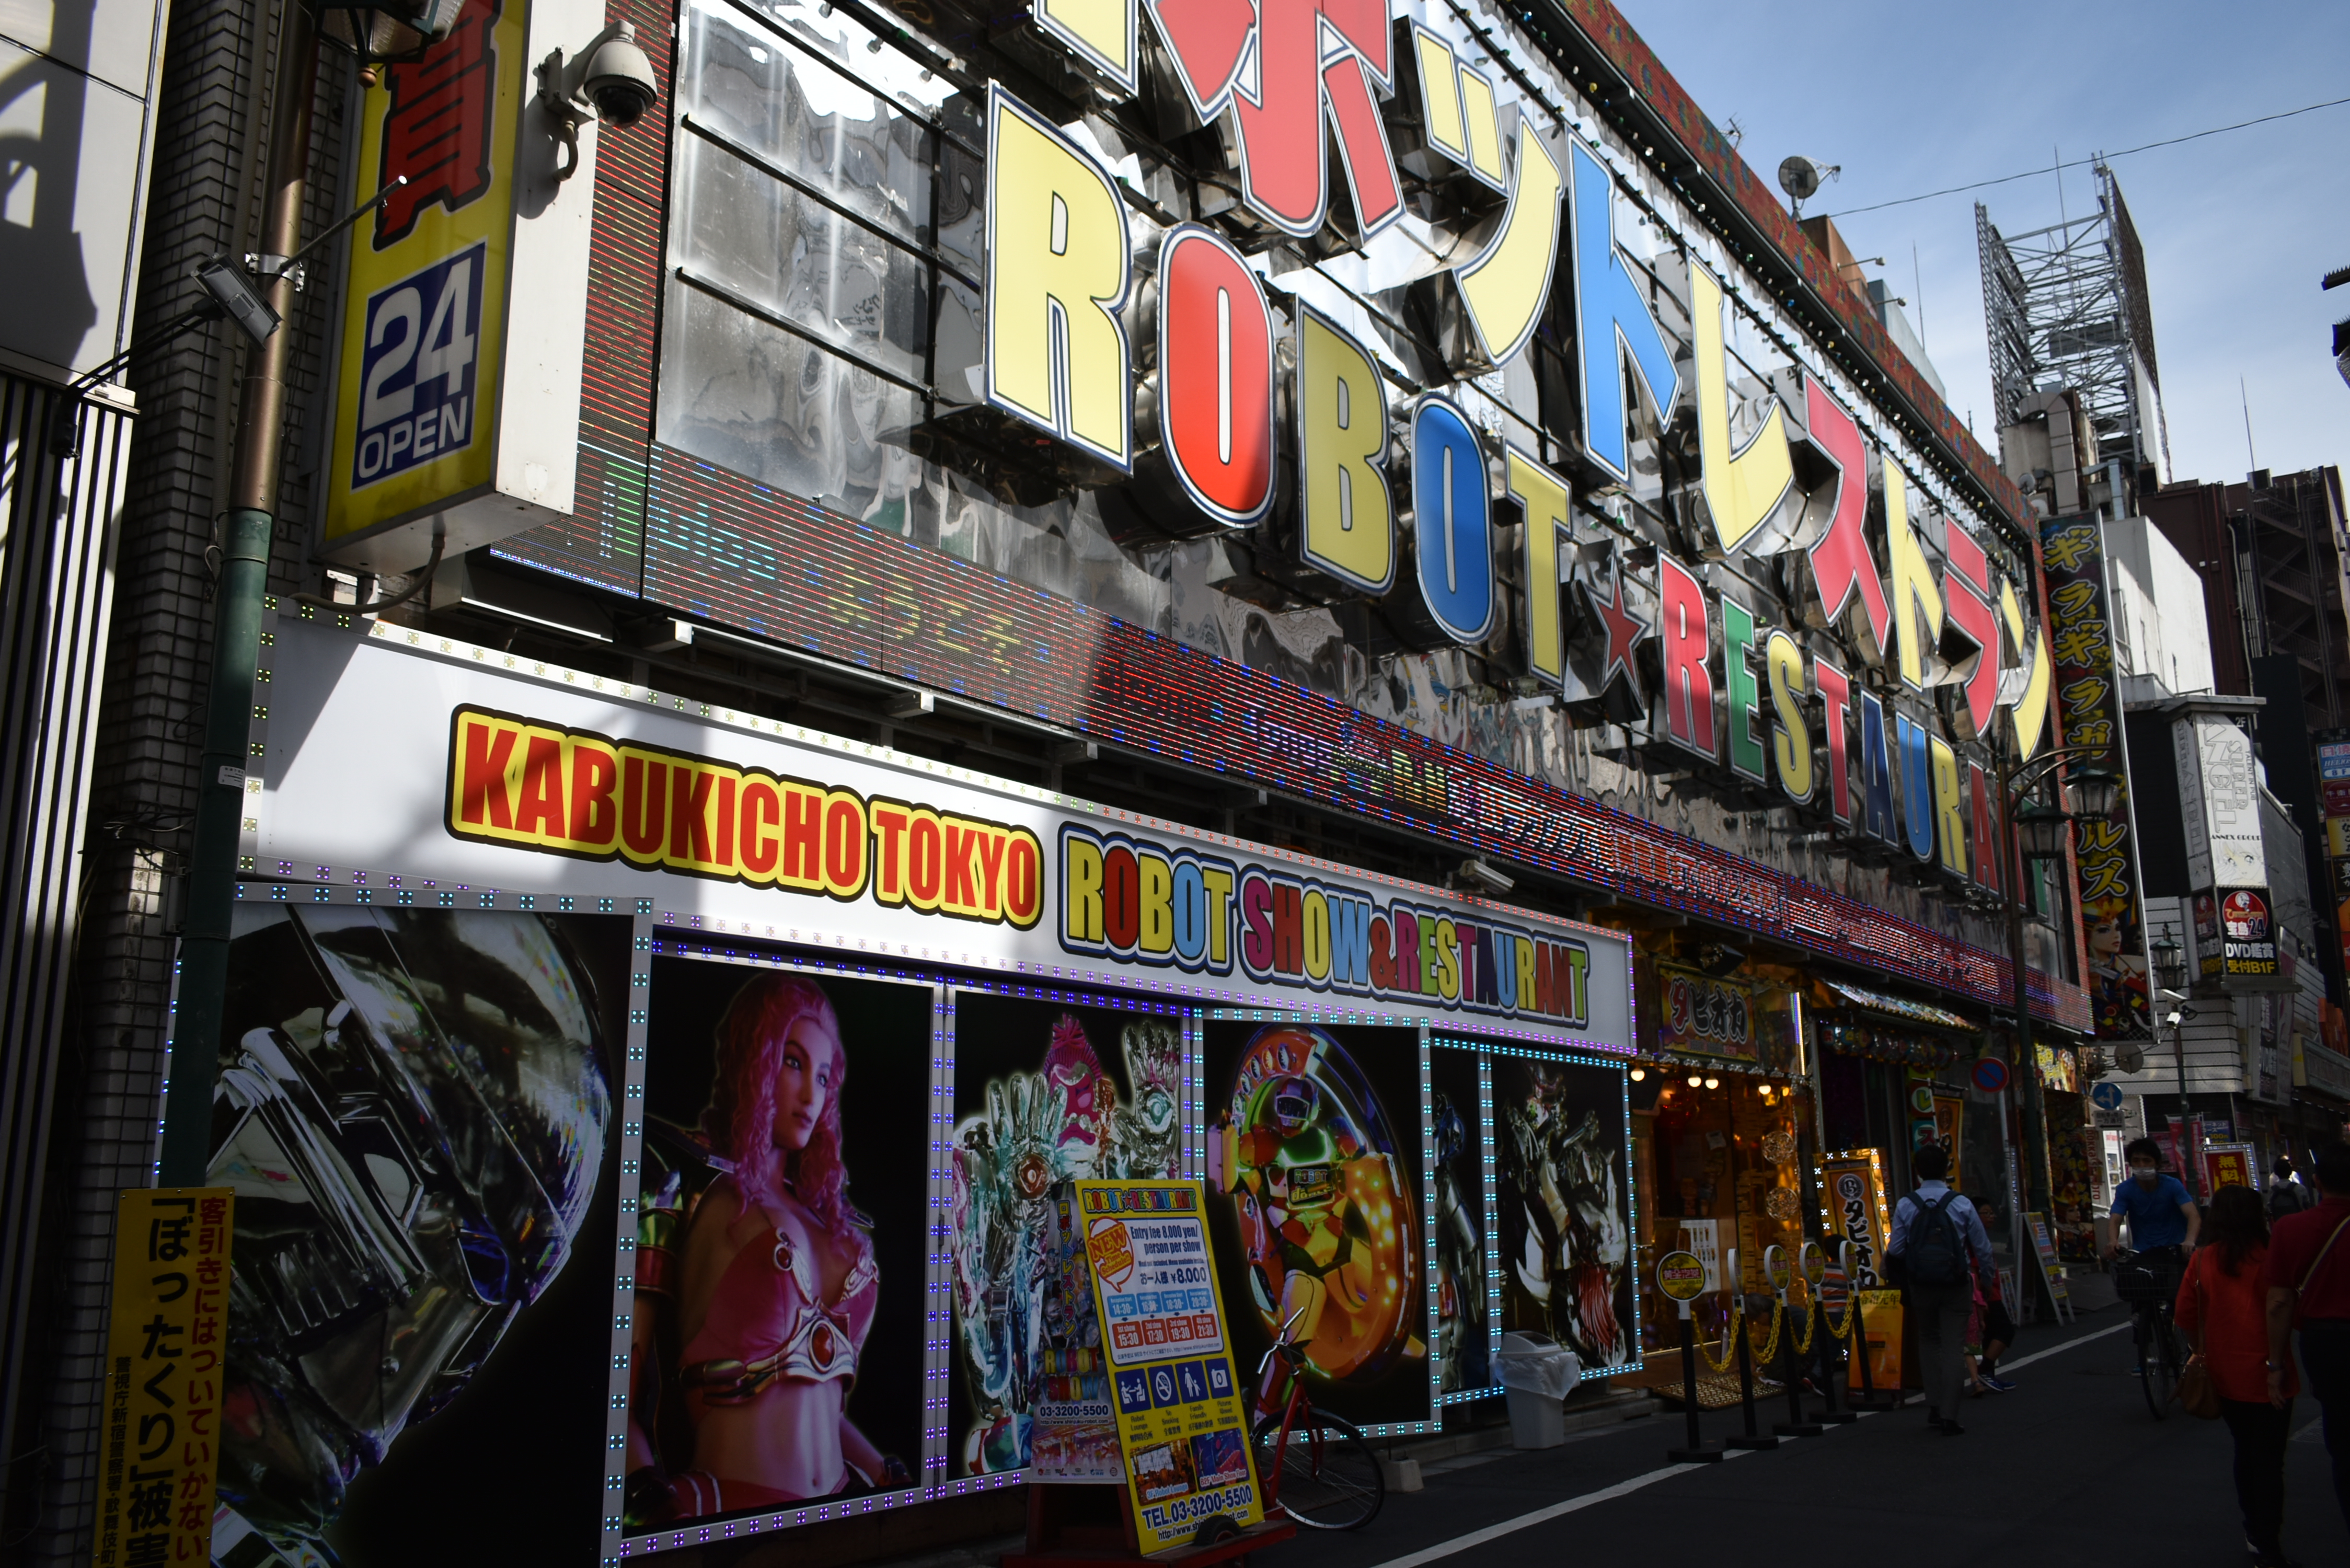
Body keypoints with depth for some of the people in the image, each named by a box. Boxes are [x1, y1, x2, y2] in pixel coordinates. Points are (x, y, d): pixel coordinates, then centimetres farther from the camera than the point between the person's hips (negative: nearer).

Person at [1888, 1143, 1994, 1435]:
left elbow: (1895, 1250, -8)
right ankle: (1949, 1416, 1)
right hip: (1957, 1287, -1)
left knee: (1929, 1341, 19)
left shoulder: (1905, 1206, -9)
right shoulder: (1961, 1204, -9)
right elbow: (1982, 1248, -2)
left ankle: (1934, 1408, 14)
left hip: (1921, 1287, 1)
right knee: (1954, 1348, 4)